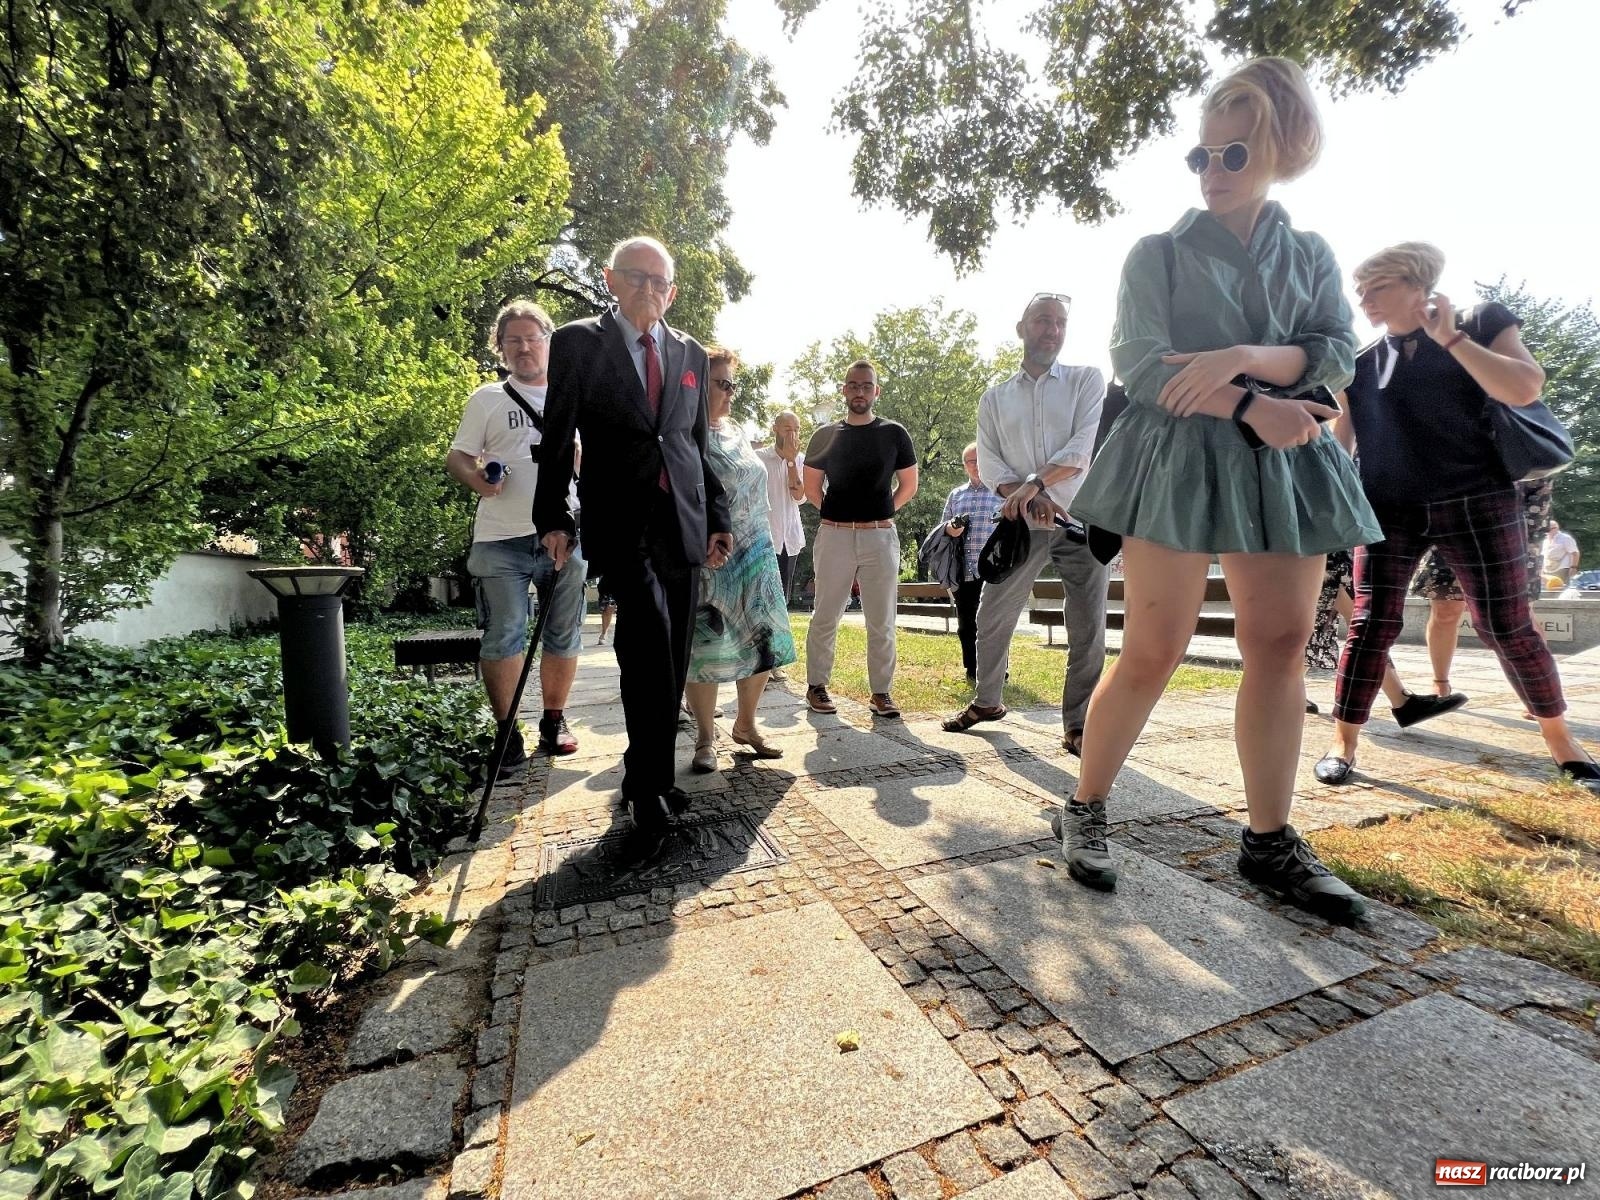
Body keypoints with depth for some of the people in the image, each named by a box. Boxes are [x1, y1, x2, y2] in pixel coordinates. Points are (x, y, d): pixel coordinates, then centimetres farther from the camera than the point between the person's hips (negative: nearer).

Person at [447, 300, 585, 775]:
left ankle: (554, 722, 22)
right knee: (503, 637, -3)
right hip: (501, 540, -2)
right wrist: (474, 478, -15)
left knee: (564, 636, 7)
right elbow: (456, 455, 7)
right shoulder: (488, 398, 9)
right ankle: (507, 732, 9)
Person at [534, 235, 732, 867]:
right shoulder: (578, 343, 6)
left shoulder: (691, 354, 17)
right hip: (620, 522, -4)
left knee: (671, 659, 7)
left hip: (684, 524, 5)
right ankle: (650, 802, -8)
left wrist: (717, 519, 13)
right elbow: (558, 438, 2)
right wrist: (553, 519, -6)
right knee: (650, 643, -21)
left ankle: (644, 776, 25)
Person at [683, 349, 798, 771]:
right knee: (705, 648, 1)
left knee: (761, 643, 6)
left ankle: (745, 725, 25)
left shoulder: (737, 431, 15)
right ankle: (705, 739, 18)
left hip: (755, 555, 7)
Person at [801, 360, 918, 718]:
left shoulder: (894, 433, 7)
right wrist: (838, 514, 9)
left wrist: (880, 514, 11)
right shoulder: (825, 435, 7)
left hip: (881, 537, 0)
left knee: (882, 621, 3)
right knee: (826, 617, 4)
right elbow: (811, 488, 13)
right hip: (834, 537, 0)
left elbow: (908, 486, 13)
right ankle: (816, 686, 17)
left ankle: (881, 692, 13)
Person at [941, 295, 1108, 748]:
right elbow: (988, 463, 1)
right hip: (1022, 523, 2)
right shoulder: (994, 398, 11)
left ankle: (1077, 724, 10)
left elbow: (1085, 446, -8)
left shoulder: (1087, 380, 7)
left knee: (1087, 629, -3)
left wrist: (1034, 482, -18)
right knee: (991, 621, 6)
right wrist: (1029, 497, -15)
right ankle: (987, 701, 26)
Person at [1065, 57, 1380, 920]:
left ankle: (1269, 841, 13)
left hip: (1281, 463, 5)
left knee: (1282, 647, 0)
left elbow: (1338, 358, 5)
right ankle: (1083, 811, 8)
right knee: (1152, 653, -9)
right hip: (1177, 458, -4)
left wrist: (1241, 357, -13)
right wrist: (1252, 407, -16)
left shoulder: (1311, 256, 19)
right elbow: (1137, 360, -7)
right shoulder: (1159, 253, 8)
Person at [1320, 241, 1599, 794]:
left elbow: (1524, 388, -12)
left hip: (1478, 503, -1)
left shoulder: (1481, 323, 4)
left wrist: (1451, 337, -10)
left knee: (1508, 627, 3)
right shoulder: (1361, 363, 8)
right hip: (1389, 510, 1)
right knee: (1372, 623, -6)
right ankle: (1342, 745, 0)